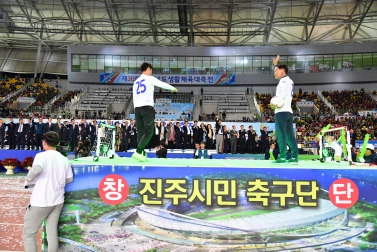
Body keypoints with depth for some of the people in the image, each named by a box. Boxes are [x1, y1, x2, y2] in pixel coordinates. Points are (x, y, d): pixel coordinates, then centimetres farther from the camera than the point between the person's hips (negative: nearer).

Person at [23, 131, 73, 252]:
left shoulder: (41, 155, -10)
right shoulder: (64, 159, 5)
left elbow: (37, 169, -31)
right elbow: (69, 179, 11)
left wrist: (28, 181, -13)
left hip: (41, 201, -5)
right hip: (58, 201, 5)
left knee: (28, 234, 9)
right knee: (52, 233, 13)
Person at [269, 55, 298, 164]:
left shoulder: (284, 80, -5)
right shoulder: (289, 81, 24)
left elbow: (284, 92, -23)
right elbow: (279, 71, 44)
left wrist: (274, 103, -16)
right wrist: (276, 64, 40)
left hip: (282, 111, -9)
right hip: (288, 112, 9)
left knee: (281, 134, -11)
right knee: (290, 135, 6)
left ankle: (282, 157, -15)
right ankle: (295, 157, 5)